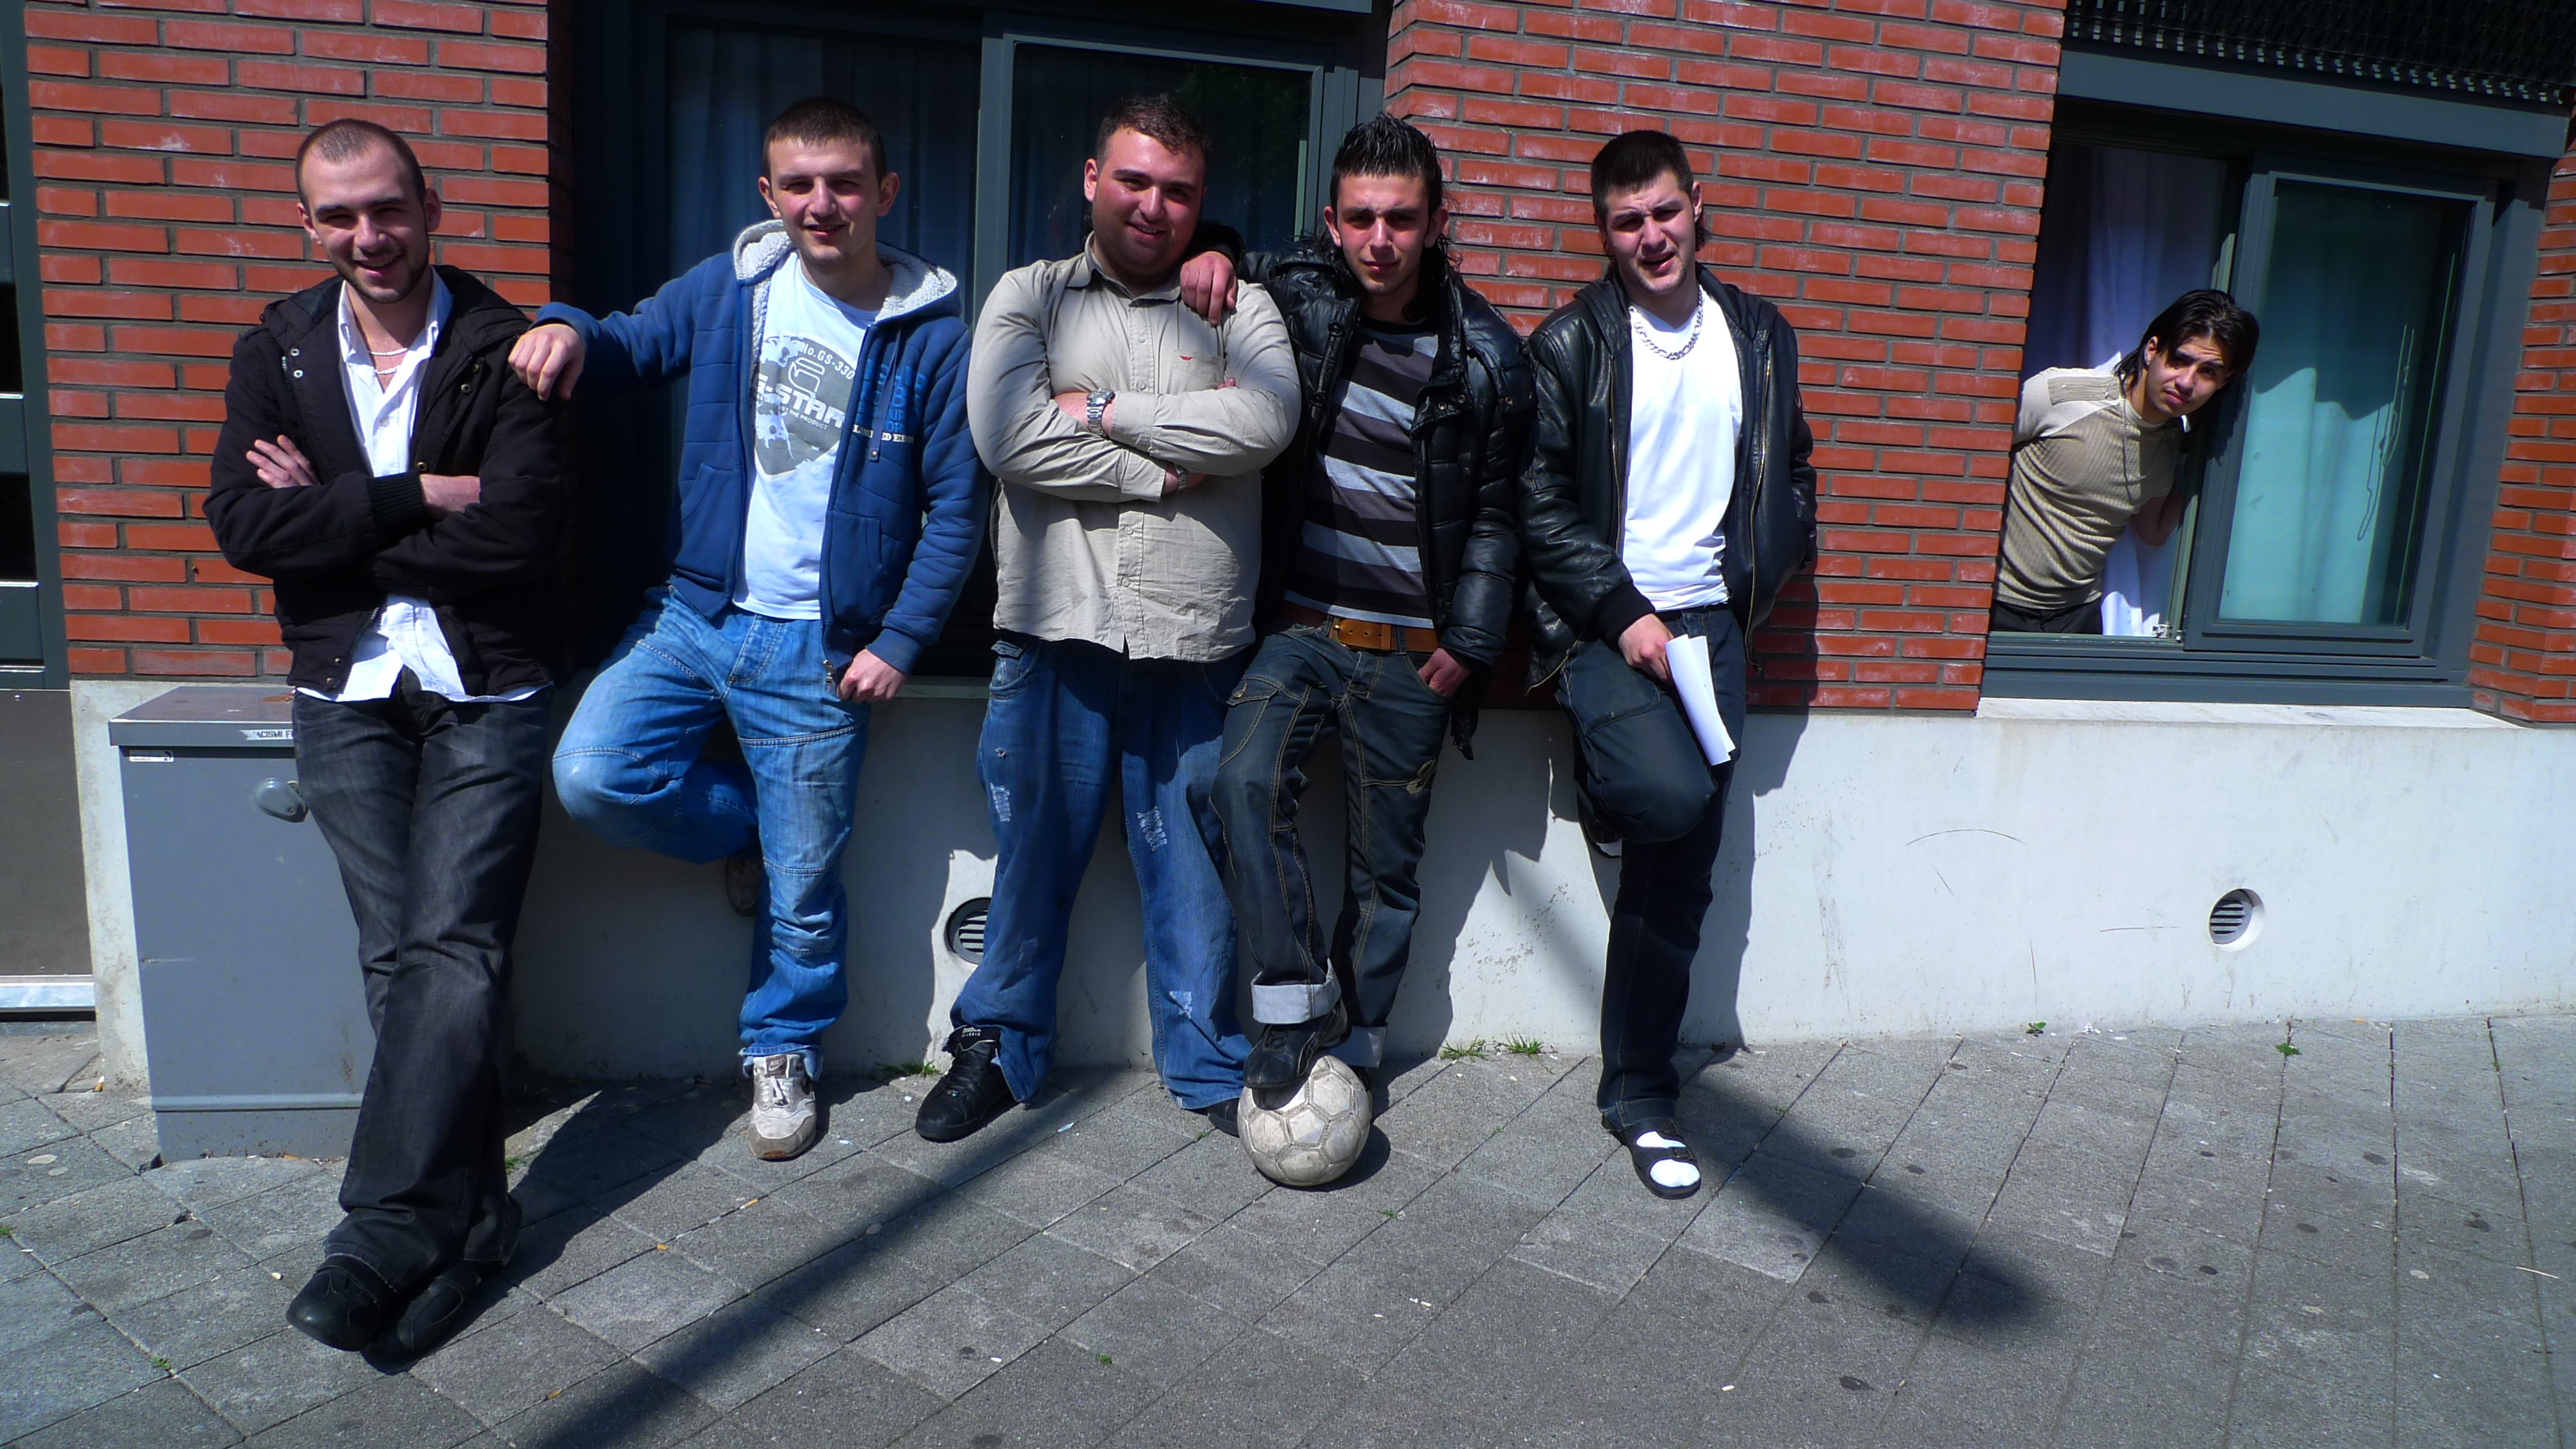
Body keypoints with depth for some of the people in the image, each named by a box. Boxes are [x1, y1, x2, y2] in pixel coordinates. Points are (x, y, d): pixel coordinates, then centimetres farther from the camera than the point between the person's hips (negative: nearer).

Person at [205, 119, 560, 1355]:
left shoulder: (504, 348, -2)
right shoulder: (276, 353, 10)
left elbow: (517, 532, -14)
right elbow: (243, 525, -2)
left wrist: (332, 520, -6)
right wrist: (417, 496, -11)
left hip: (483, 692, -3)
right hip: (346, 696, 3)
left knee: (454, 952, -9)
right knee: (400, 959, 2)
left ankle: (389, 1227, -3)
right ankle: (469, 1215, 10)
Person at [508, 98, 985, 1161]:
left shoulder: (930, 337, -4)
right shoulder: (728, 288, 3)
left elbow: (956, 512, -2)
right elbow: (629, 349, 13)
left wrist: (899, 642, -9)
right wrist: (570, 330, -12)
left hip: (821, 652, -3)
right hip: (696, 611, 3)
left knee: (802, 884, 4)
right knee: (593, 775, -18)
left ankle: (783, 1049, 32)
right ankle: (748, 825, 13)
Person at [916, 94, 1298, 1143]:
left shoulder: (1239, 308, 11)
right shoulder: (1029, 297, 9)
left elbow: (1264, 424, -10)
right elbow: (1007, 435, -9)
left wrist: (1106, 409, -8)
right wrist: (1163, 476, -8)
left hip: (1195, 638, 0)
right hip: (1056, 631, 0)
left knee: (1192, 863, 8)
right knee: (1034, 854, 8)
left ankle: (1208, 1067, 24)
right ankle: (999, 1048, 27)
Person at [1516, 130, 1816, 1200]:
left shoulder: (1760, 338, 12)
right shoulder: (1571, 343, -1)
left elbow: (1791, 473, 22)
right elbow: (1540, 503, -5)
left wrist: (1754, 579, 7)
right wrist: (1623, 613, -13)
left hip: (1708, 623, 4)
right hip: (1603, 621, -4)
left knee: (1680, 873, 4)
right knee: (1671, 797, -31)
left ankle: (1640, 1097, 15)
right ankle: (1603, 777, 6)